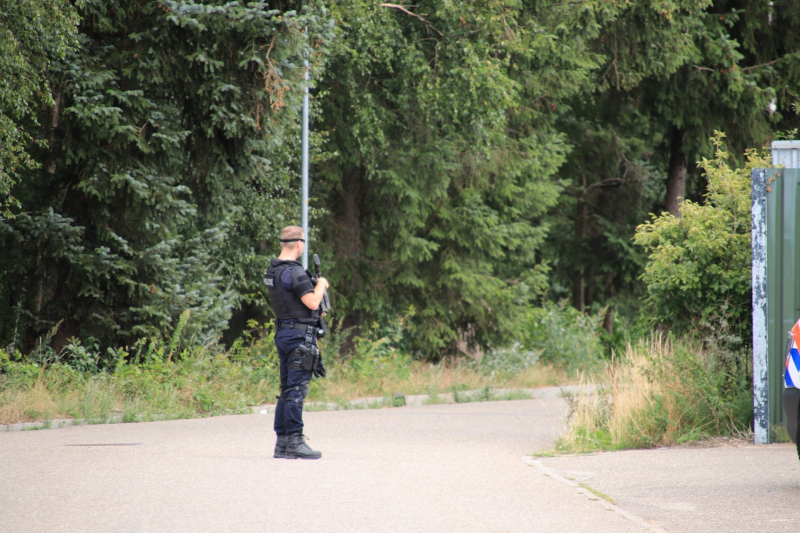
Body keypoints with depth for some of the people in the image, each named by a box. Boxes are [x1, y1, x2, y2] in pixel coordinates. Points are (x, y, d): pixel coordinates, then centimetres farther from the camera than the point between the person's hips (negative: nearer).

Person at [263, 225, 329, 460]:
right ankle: (293, 441, -7)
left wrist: (316, 287, 16)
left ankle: (282, 442, 13)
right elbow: (312, 302, -21)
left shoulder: (272, 270, 12)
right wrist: (321, 285, -4)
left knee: (287, 389, 12)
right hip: (300, 335, -9)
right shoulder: (294, 272, -17)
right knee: (296, 390, -7)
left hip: (283, 333, 9)